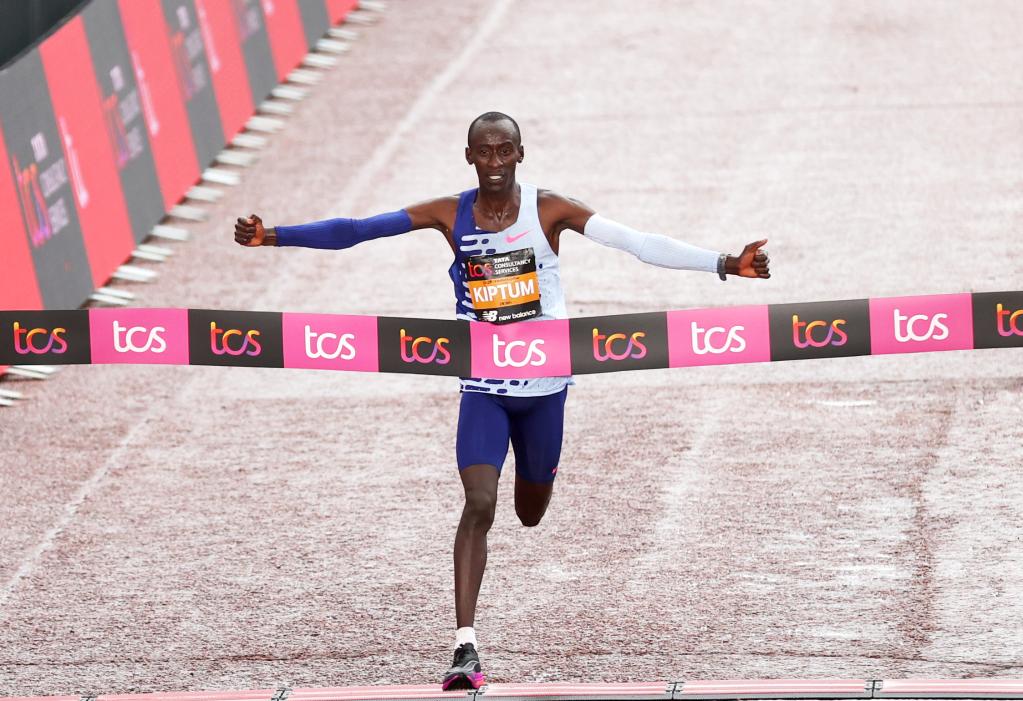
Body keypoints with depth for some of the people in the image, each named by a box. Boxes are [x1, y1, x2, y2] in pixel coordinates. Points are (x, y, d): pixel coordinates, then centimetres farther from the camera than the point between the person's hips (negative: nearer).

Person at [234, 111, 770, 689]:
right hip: (483, 387, -1)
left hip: (544, 385, 1)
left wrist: (724, 265, -21)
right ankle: (465, 648, -19)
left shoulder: (548, 209, -9)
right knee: (479, 505, -17)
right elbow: (356, 231, -8)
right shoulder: (450, 215, -5)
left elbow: (640, 244, -14)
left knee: (531, 512, 15)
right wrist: (273, 236, -16)